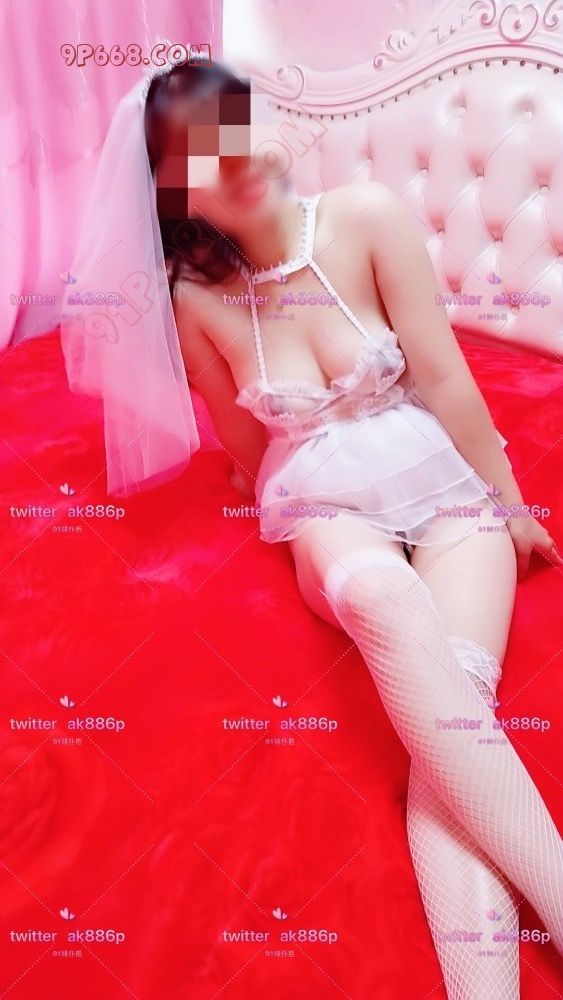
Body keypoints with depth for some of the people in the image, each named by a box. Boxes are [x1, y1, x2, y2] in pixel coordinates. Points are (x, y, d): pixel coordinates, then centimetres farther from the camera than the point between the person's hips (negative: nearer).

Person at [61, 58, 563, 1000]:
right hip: (327, 509, -1)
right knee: (387, 602, -37)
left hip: (447, 483, 1)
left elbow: (442, 377, -4)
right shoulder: (195, 299, -2)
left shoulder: (366, 217, -5)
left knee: (453, 688, -28)